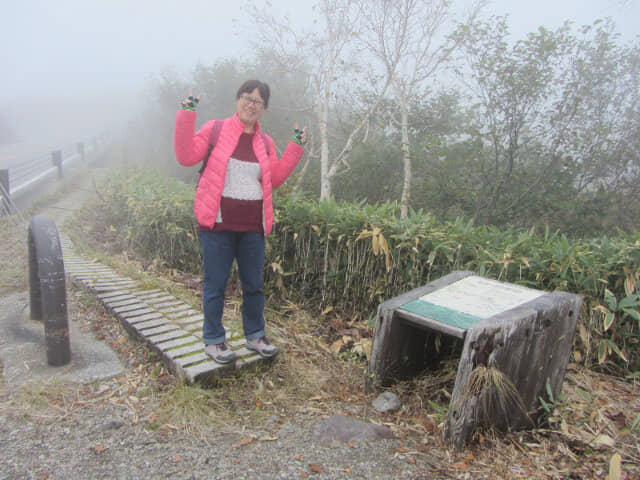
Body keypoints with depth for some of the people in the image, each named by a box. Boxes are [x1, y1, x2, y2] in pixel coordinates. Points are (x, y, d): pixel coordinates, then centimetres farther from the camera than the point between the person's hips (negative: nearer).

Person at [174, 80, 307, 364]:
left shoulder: (265, 142, 12)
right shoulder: (215, 130, 1)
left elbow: (274, 179, 10)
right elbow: (186, 157, -7)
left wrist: (296, 148, 8)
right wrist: (186, 117, -12)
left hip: (253, 225, 4)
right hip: (218, 222, -4)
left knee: (254, 284, 12)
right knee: (215, 284, 5)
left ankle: (255, 335, 29)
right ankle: (213, 340, 20)